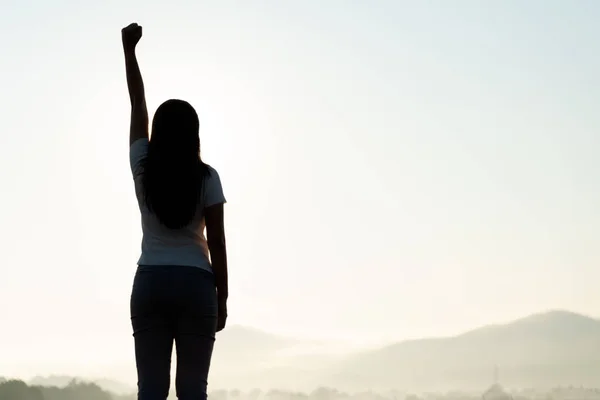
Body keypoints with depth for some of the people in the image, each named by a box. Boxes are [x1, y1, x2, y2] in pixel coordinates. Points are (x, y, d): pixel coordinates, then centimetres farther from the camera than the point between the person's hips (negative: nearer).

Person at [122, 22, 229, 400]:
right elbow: (217, 243, -5)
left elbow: (137, 104, 13)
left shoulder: (144, 169, 3)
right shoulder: (206, 177, -3)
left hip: (150, 282, 2)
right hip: (195, 284, -2)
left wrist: (129, 48, 22)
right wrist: (222, 298, 2)